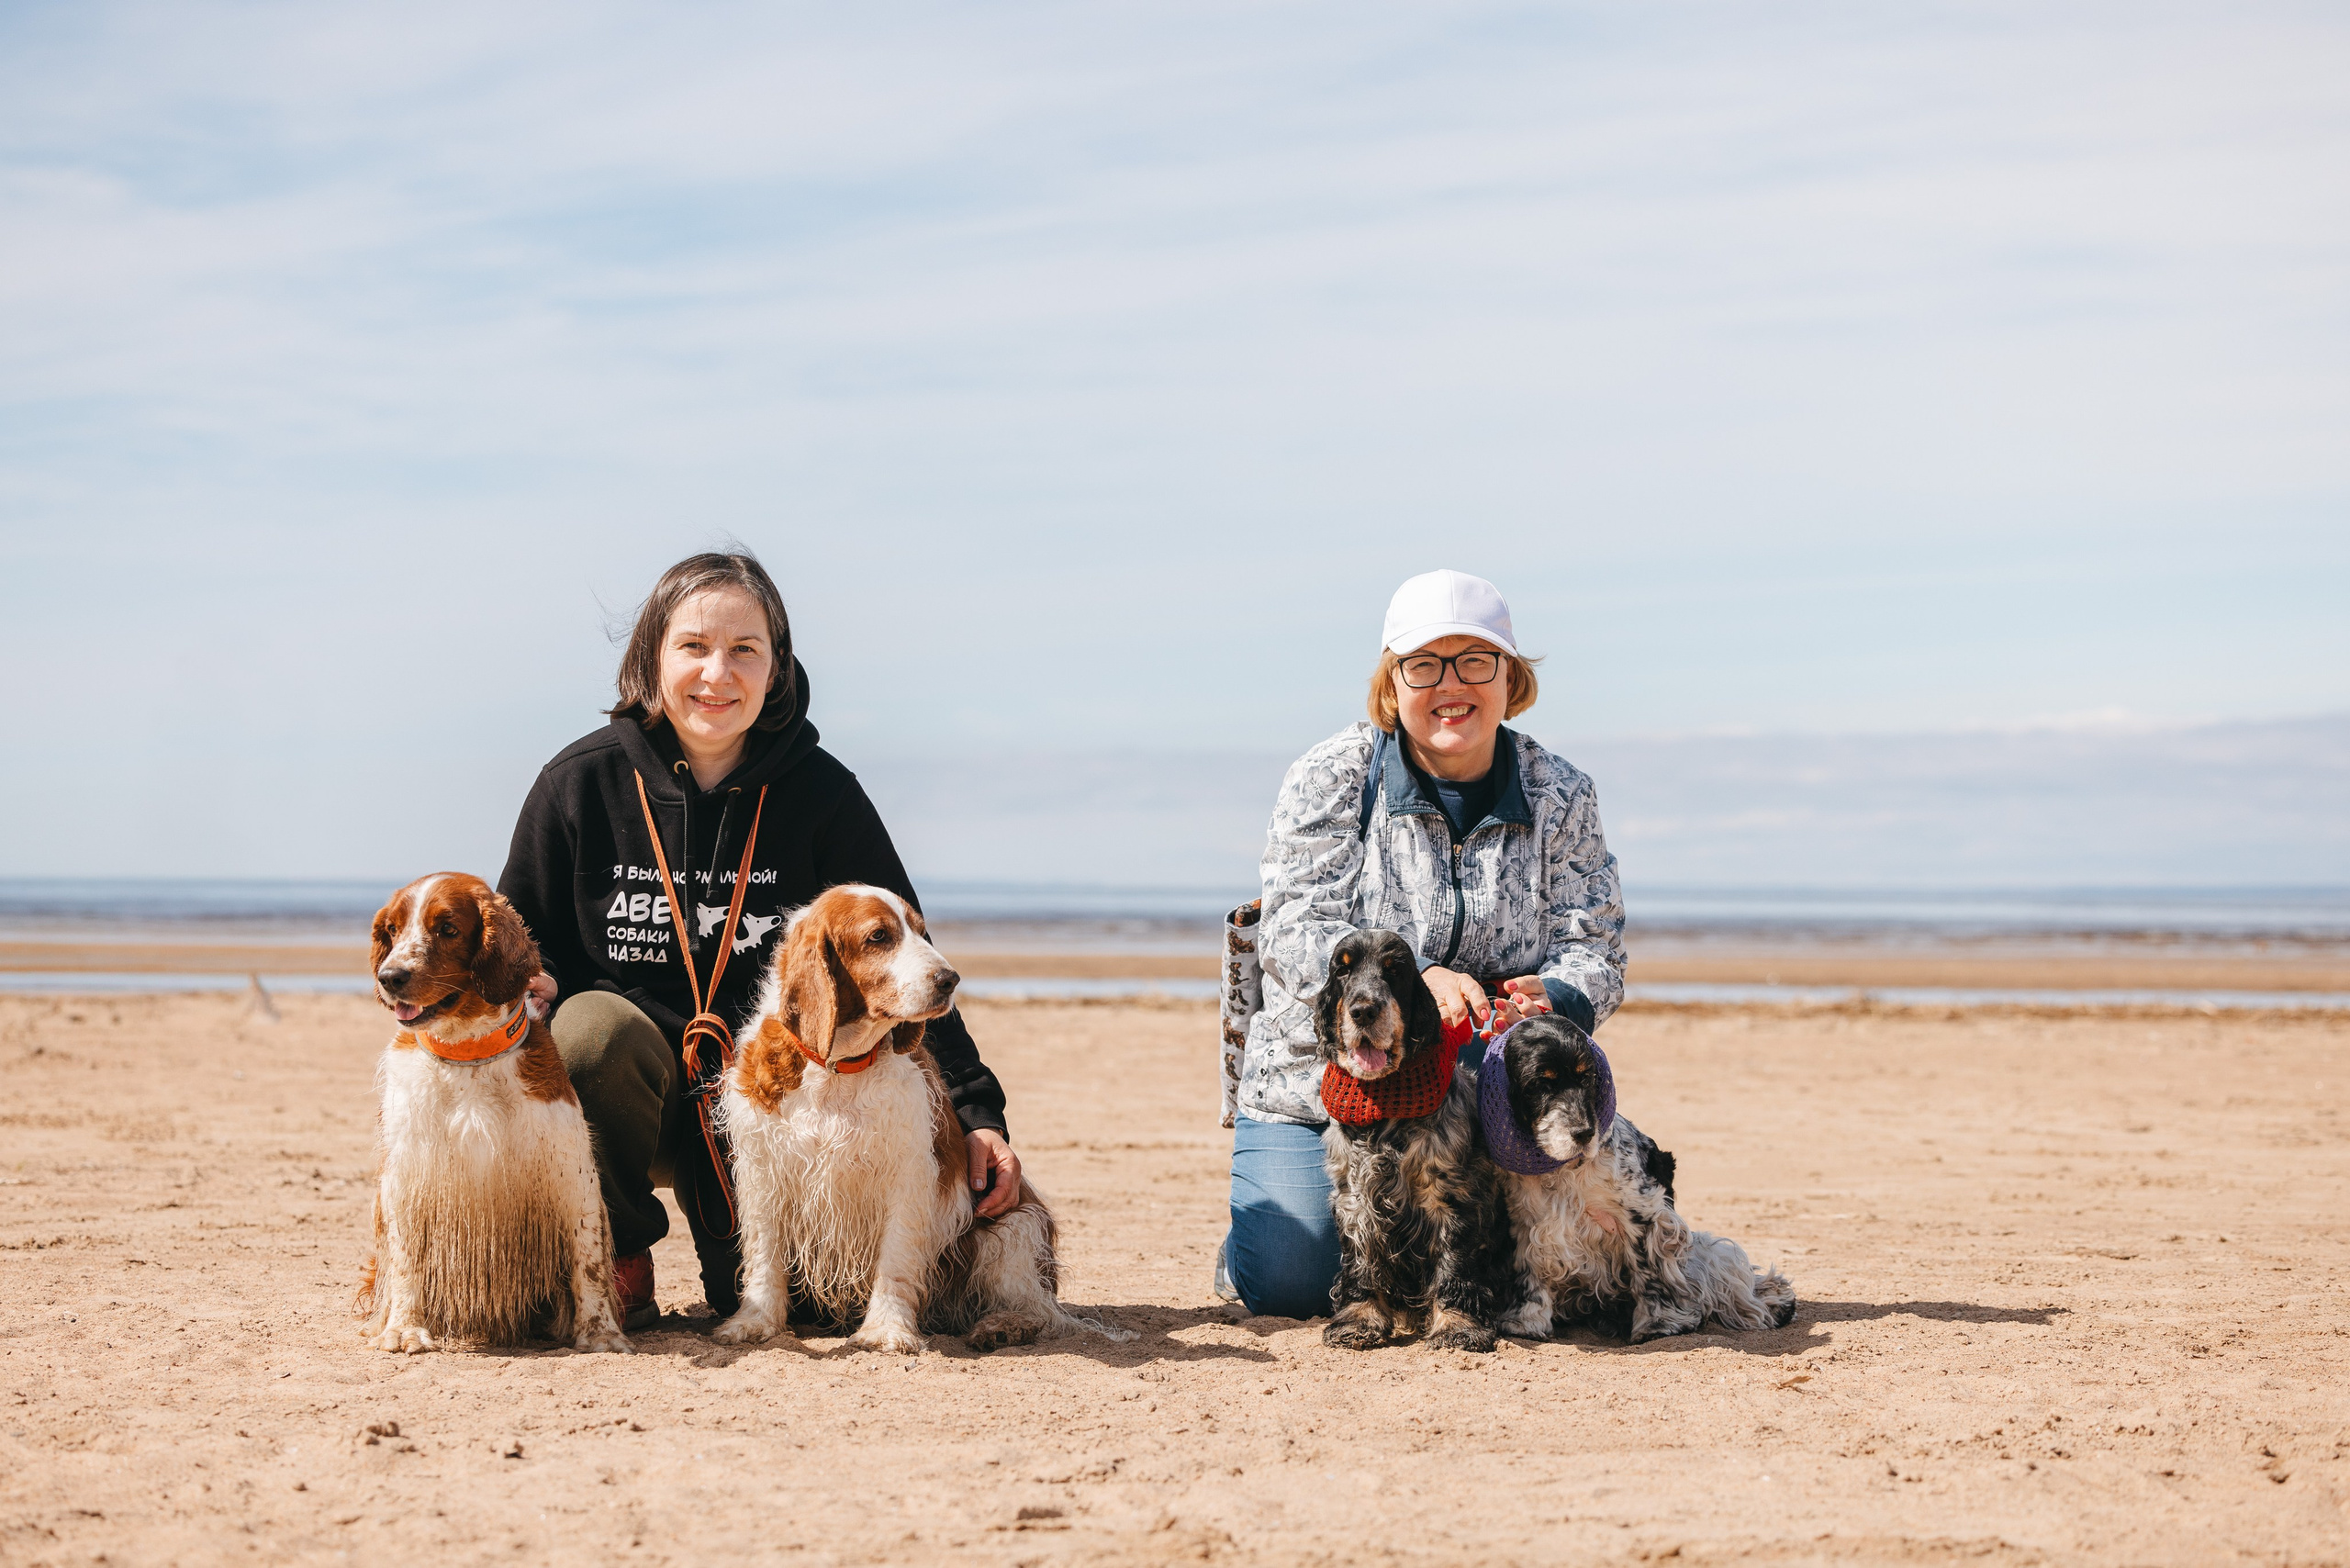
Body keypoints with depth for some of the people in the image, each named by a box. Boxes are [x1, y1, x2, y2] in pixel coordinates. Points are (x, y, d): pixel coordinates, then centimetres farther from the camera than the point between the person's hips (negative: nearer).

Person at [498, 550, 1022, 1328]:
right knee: (591, 1025, -33)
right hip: (628, 1079, 0)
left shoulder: (822, 794, -4)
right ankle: (618, 1256, -6)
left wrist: (975, 1111, -9)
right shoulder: (582, 781, -4)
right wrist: (529, 986, -19)